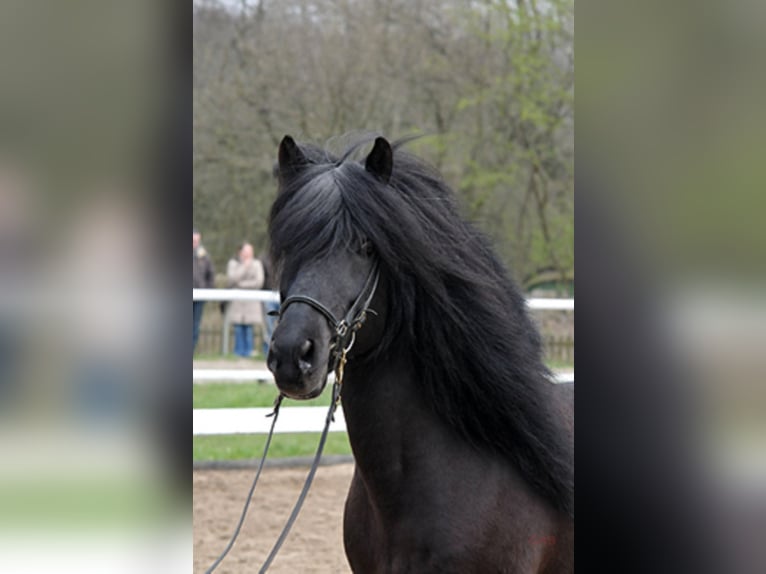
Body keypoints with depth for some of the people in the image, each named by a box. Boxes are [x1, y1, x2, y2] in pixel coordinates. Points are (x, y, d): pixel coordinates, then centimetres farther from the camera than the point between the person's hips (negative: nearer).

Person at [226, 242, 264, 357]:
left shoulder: (257, 264, 8)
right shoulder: (233, 263, 7)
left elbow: (259, 282, -1)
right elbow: (231, 279, -7)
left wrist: (242, 284, -6)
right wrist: (244, 267, -8)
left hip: (251, 303, 0)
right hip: (236, 303, 0)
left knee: (248, 329, -4)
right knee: (238, 329, -4)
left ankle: (248, 353, 0)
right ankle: (238, 353, 0)